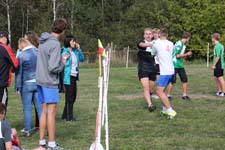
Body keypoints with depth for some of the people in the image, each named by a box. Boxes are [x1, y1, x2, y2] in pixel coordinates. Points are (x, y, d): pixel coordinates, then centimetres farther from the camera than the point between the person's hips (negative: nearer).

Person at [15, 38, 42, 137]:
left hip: (27, 84, -3)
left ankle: (27, 130, 7)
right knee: (40, 107, 8)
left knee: (27, 108, 4)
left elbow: (19, 72, -6)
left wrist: (18, 86, -1)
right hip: (39, 83, 3)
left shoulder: (21, 56, -9)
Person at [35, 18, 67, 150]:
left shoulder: (43, 42, 10)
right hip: (50, 82, -8)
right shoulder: (55, 44, -16)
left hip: (40, 81, 8)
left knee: (44, 111, 14)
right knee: (51, 112, -2)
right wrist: (63, 64, -2)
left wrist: (61, 59, 13)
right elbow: (53, 67, -20)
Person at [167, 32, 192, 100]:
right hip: (175, 65, -9)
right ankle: (168, 95, 7)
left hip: (180, 65, 9)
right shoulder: (179, 44, -16)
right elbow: (177, 55, -19)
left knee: (185, 80, 7)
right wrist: (187, 54, -10)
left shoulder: (183, 45, 13)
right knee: (172, 81, -3)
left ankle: (184, 95, 14)